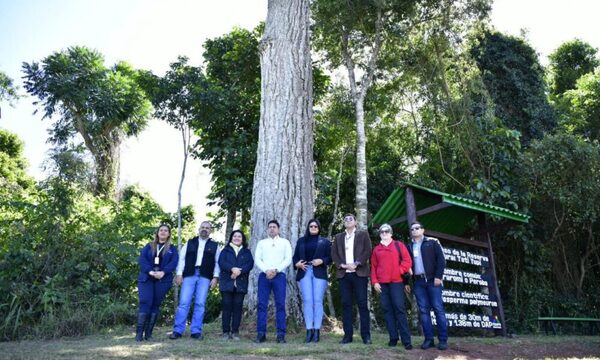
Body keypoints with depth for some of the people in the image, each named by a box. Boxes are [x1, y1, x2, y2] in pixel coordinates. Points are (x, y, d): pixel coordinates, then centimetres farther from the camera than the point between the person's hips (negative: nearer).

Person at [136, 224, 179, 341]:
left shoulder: (172, 249, 13)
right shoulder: (149, 246, 15)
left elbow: (173, 262, -2)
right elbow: (142, 259, 0)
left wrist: (163, 272, -20)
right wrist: (150, 271, -17)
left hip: (163, 280, 0)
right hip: (146, 278, 0)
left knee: (156, 305, 1)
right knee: (145, 303, -11)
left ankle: (148, 333, 6)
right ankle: (139, 332, -6)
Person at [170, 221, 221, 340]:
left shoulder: (215, 245, 11)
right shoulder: (190, 243, 13)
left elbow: (217, 263, 7)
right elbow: (182, 258, 8)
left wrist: (215, 277, -3)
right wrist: (179, 274, -1)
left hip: (205, 277, 0)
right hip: (189, 275, 0)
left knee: (200, 304, -1)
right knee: (184, 303, -3)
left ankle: (196, 331, 6)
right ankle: (177, 330, 4)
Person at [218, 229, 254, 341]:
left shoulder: (247, 252, 15)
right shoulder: (225, 250, 13)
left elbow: (250, 264, 0)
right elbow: (221, 262, -3)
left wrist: (239, 271, -17)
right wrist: (232, 269, -21)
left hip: (241, 283, 1)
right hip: (227, 282, -1)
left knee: (237, 307, -1)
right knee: (227, 307, -2)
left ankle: (235, 332, 6)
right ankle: (226, 332, 3)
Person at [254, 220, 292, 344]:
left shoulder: (285, 242, 11)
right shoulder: (261, 242, 15)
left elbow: (288, 259, 1)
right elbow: (257, 259, 5)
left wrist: (276, 270, -10)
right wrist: (266, 271, -10)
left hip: (279, 275, -1)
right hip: (264, 275, 2)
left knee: (280, 305, -3)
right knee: (262, 304, -2)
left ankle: (281, 335, -1)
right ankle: (261, 334, 3)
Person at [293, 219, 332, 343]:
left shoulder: (325, 242, 11)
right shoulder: (301, 241, 17)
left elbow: (330, 258, 6)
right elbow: (295, 257, 15)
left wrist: (322, 261, -11)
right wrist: (297, 264, -5)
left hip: (319, 273, -1)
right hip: (305, 273, 1)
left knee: (318, 301, -4)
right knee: (307, 301, -4)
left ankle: (317, 331, -1)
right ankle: (309, 330, -2)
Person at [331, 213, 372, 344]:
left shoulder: (363, 234, 10)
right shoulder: (339, 237, 19)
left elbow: (368, 251, -2)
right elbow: (334, 253, 11)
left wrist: (356, 264, -14)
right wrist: (342, 265, -7)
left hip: (359, 273, -3)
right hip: (343, 274, 3)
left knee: (362, 303, -4)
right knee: (346, 304, 2)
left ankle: (366, 335, 1)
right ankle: (348, 334, 6)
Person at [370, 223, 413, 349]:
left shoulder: (398, 245, 7)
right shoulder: (376, 249, 14)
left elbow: (407, 260, 0)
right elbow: (373, 267, 12)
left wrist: (399, 271, -12)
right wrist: (374, 282, 2)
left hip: (396, 282, -3)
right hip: (382, 283, 3)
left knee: (399, 309, -7)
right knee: (387, 309, 4)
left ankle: (406, 340, -3)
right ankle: (393, 338, 10)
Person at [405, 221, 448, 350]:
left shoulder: (432, 242, 4)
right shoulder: (409, 247, 16)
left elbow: (441, 259, -3)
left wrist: (438, 276, -13)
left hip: (432, 280, -4)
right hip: (418, 282, 4)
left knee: (438, 309, -4)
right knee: (423, 310, 3)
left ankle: (443, 340, 1)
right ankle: (429, 339, 7)